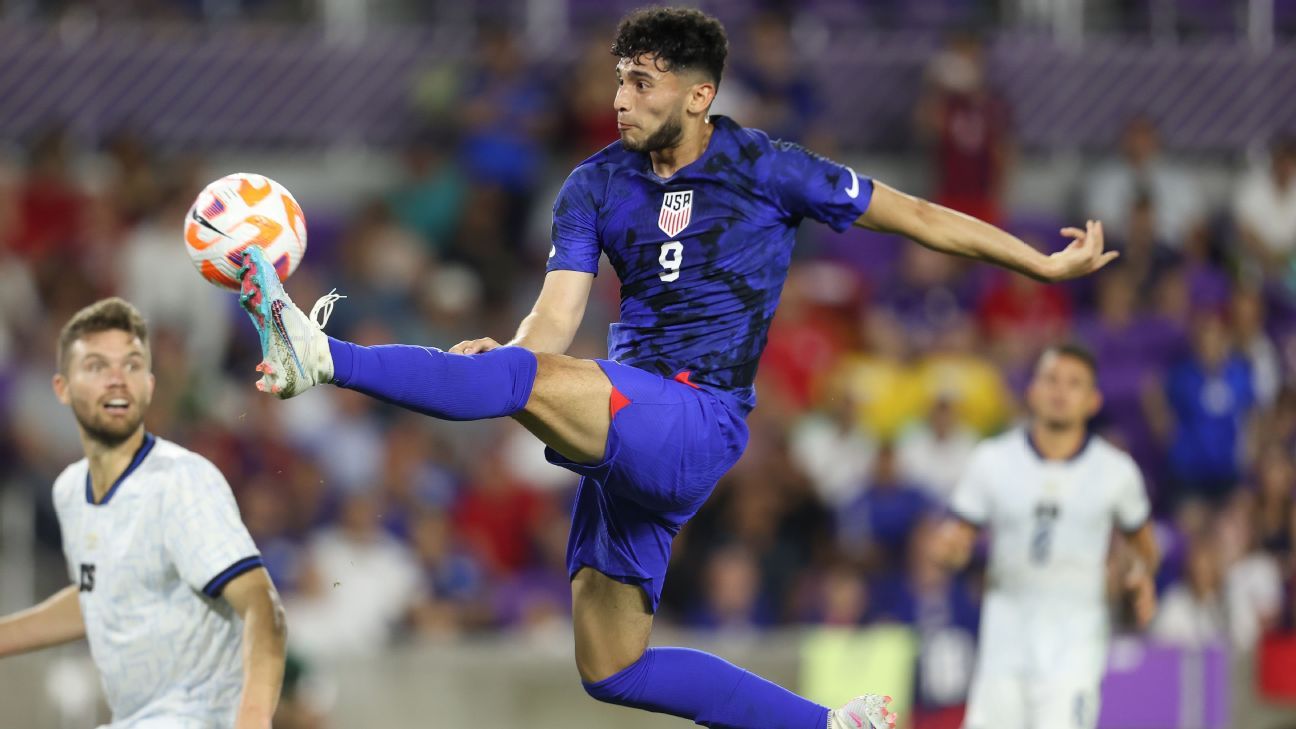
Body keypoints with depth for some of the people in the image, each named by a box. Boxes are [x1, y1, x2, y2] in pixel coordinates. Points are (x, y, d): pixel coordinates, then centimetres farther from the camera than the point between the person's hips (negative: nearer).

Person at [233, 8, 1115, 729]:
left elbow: (917, 217, 6)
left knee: (535, 379, -33)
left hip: (695, 423, -7)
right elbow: (556, 320, -1)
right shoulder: (596, 187, 9)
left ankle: (323, 358, -43)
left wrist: (1047, 264, 6)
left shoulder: (765, 169, -3)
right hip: (622, 429, 7)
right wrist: (503, 350, -24)